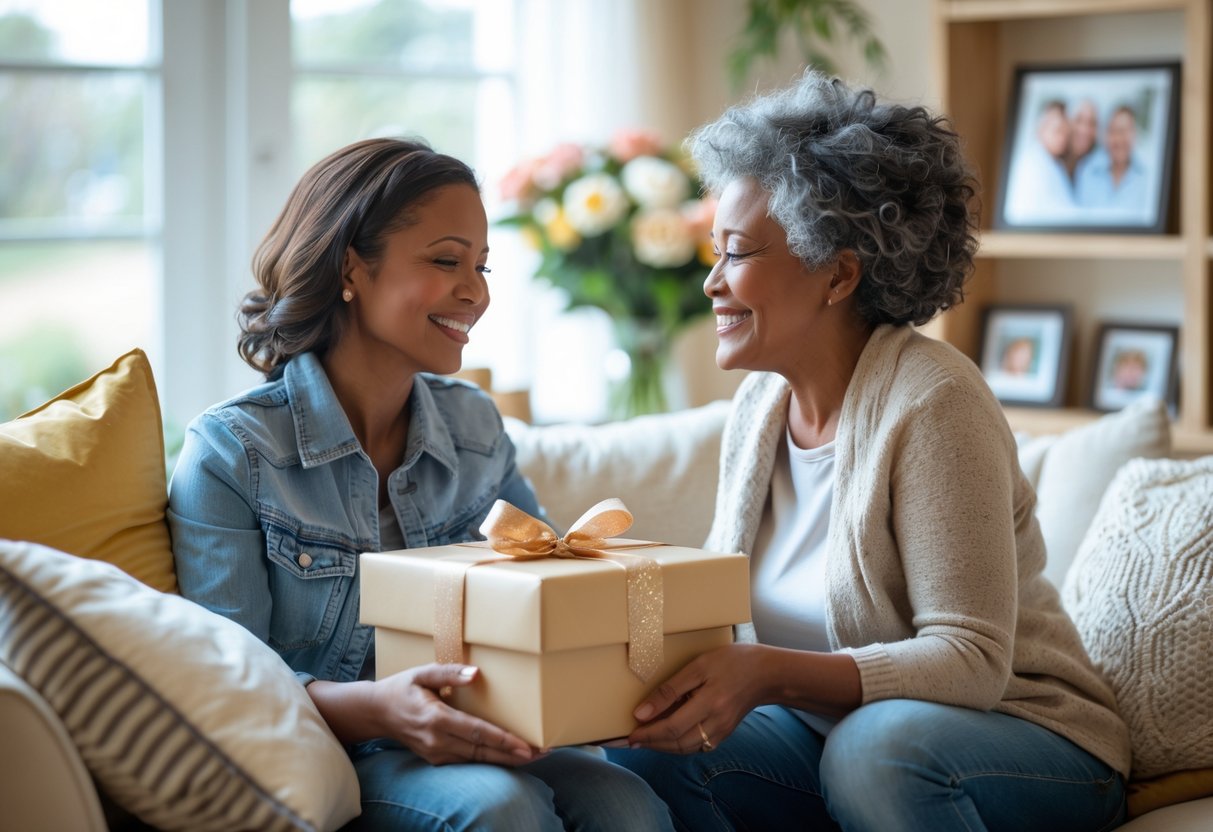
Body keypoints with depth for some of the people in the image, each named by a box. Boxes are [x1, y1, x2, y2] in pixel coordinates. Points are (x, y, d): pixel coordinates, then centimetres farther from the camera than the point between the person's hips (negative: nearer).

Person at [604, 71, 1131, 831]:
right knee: (651, 746, -19)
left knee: (876, 742, -37)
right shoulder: (759, 404, 3)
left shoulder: (932, 403, -19)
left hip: (1021, 742, -6)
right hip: (827, 735, 6)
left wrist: (767, 673, -35)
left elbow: (971, 660, -23)